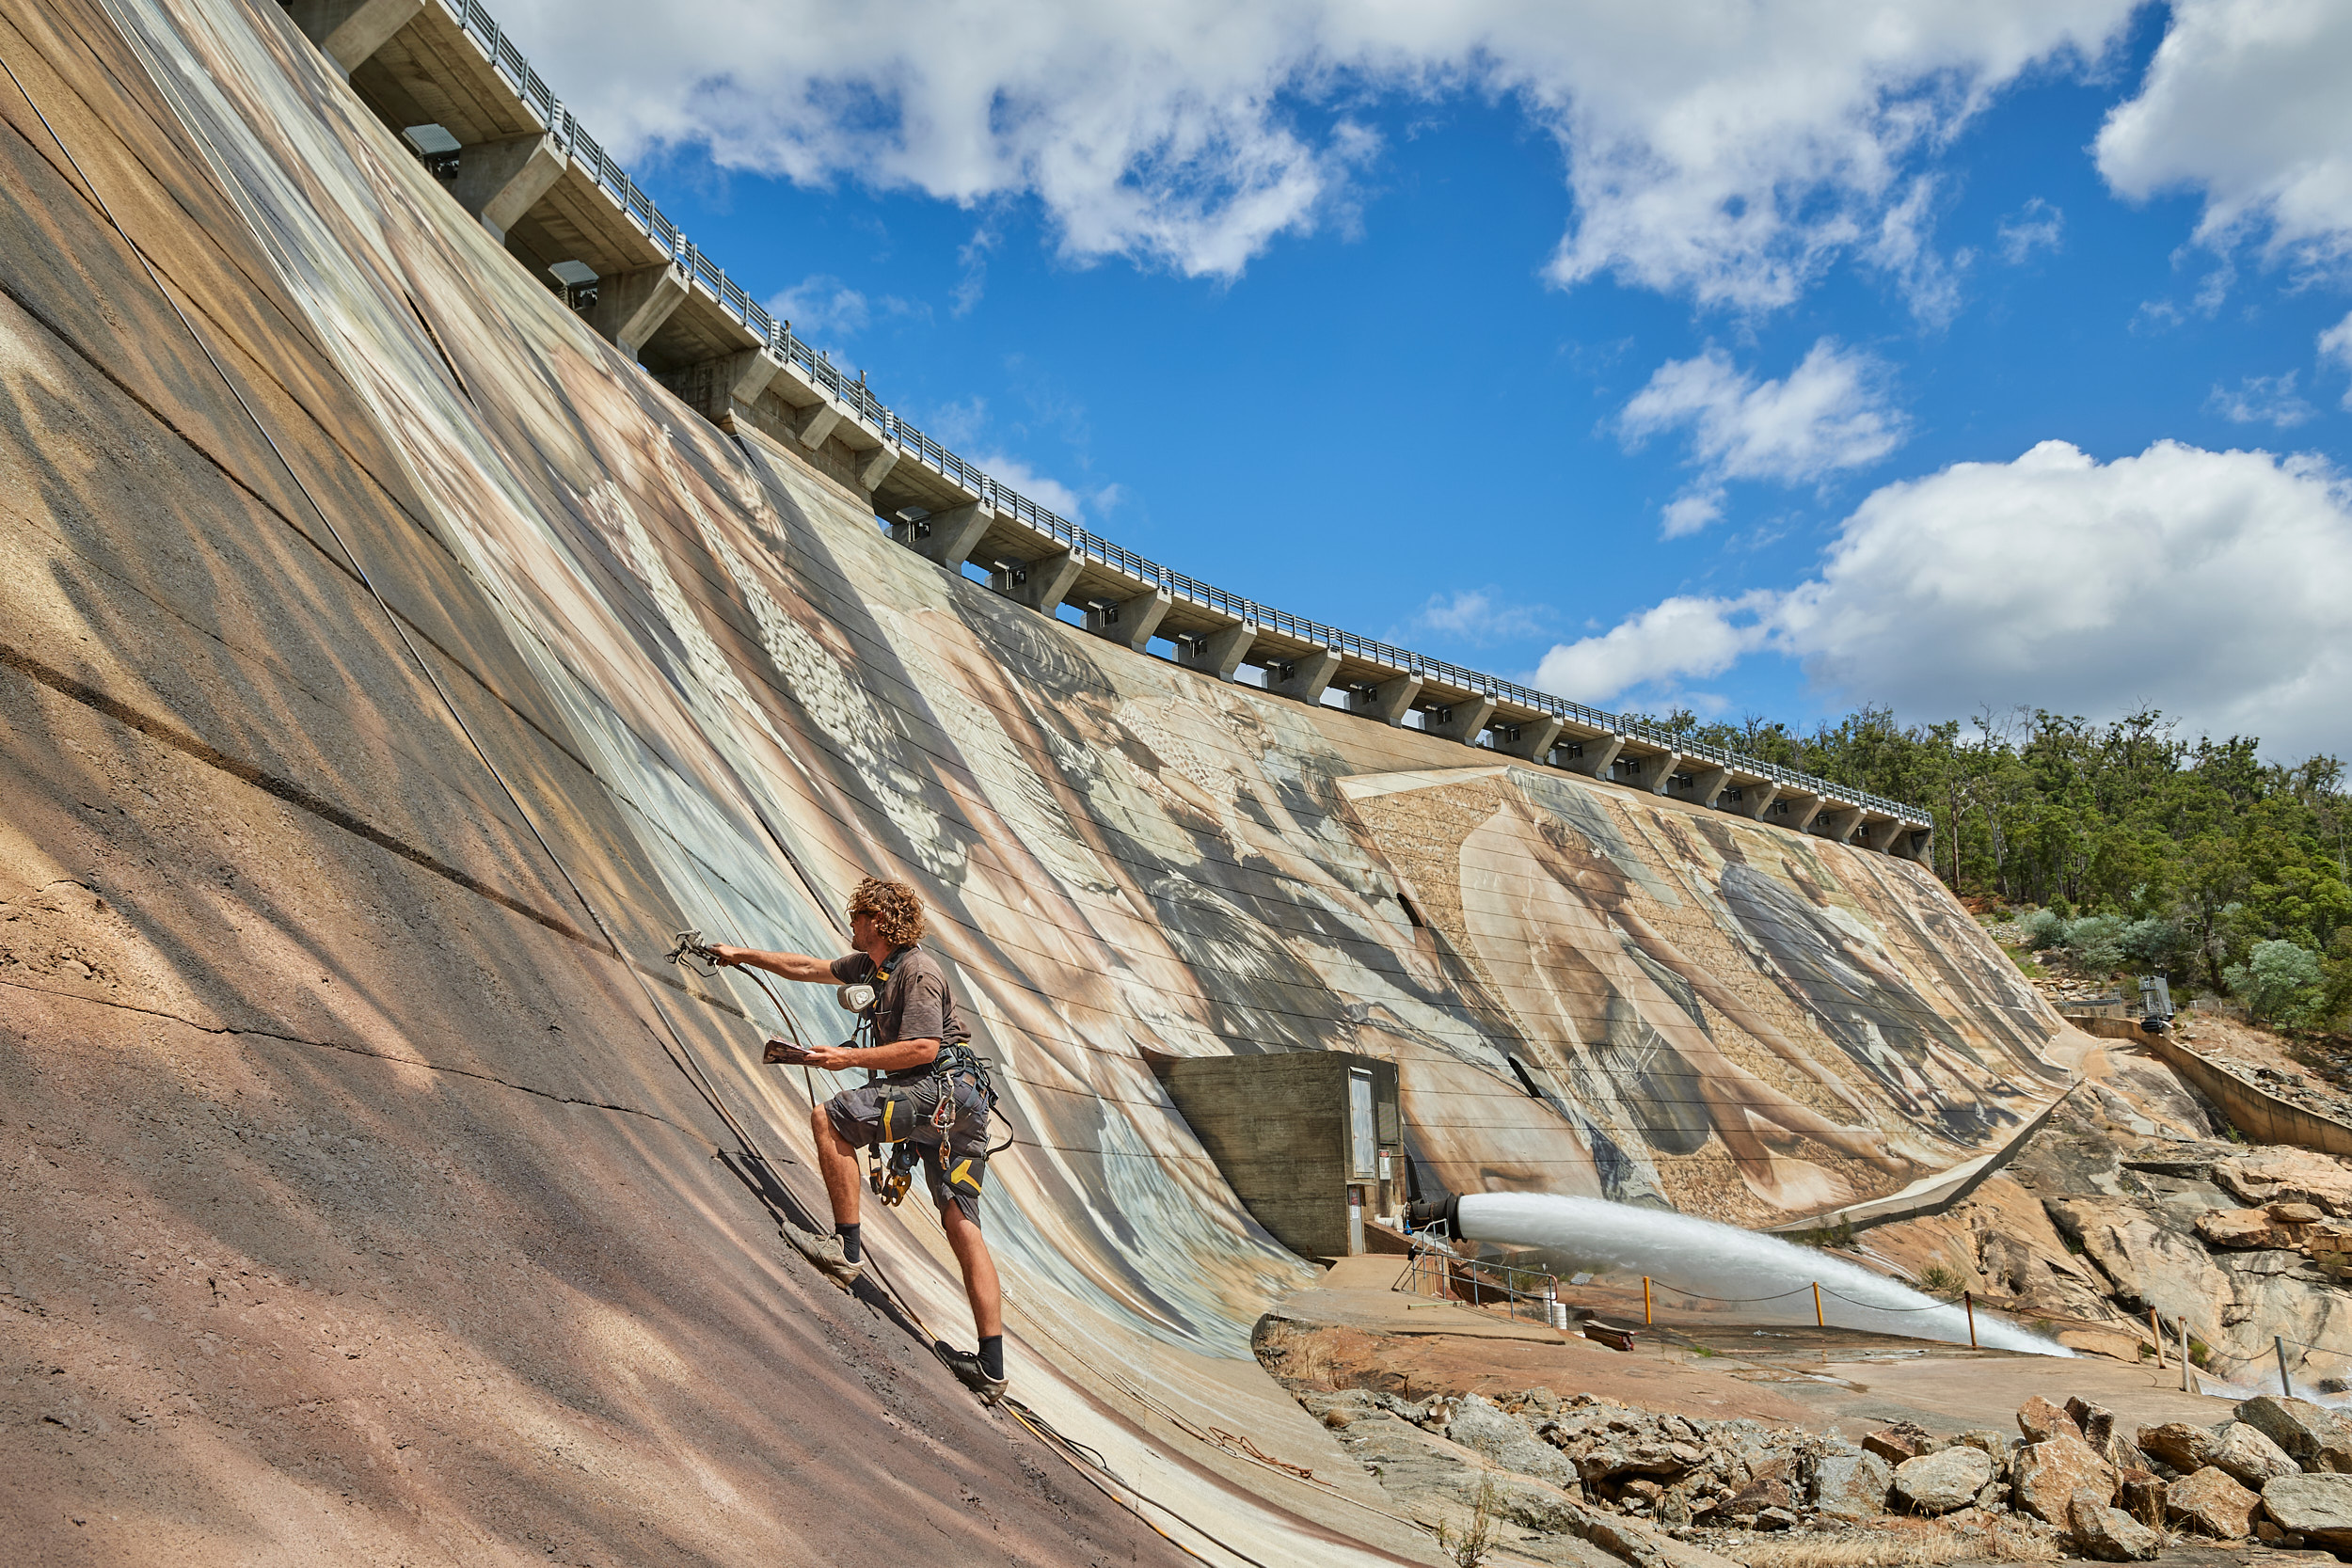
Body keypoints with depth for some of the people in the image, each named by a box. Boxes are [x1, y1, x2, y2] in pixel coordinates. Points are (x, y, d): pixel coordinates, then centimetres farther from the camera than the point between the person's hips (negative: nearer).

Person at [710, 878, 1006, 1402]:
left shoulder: (918, 971, -10)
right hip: (962, 1103, 10)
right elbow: (809, 968, 29)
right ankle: (991, 1367, 0)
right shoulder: (874, 964, 19)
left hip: (943, 1085, -10)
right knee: (962, 1226, 3)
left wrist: (850, 1057, -15)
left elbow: (924, 1047, -19)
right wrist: (742, 955, 31)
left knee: (829, 1119, -10)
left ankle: (846, 1250, -7)